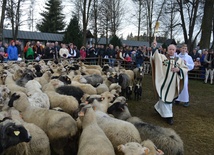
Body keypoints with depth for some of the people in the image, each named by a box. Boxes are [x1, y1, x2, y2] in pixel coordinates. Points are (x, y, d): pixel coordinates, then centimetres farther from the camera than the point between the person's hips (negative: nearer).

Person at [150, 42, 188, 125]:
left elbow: (186, 69, 6)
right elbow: (154, 56, -14)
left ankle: (158, 107, 40)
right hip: (164, 81, -4)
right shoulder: (162, 56, 0)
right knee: (164, 97, 0)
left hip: (173, 83, 4)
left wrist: (178, 69, -13)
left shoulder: (179, 60, 8)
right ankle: (168, 115, 11)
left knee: (169, 97, 16)